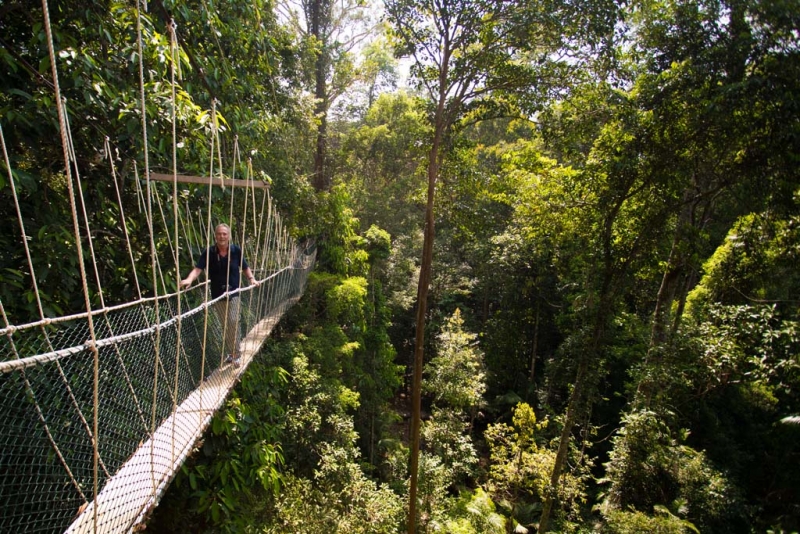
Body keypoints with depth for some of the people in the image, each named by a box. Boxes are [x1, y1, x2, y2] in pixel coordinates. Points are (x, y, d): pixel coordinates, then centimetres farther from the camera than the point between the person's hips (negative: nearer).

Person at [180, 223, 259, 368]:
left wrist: (251, 278, -6)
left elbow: (245, 267, 8)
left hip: (233, 293, -1)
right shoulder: (208, 252, -10)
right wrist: (189, 279, -40)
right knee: (224, 325, 10)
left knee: (233, 322, -10)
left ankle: (236, 354, 2)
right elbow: (198, 269, -21)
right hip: (217, 295, 1)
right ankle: (229, 353, 26)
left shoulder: (236, 250, -7)